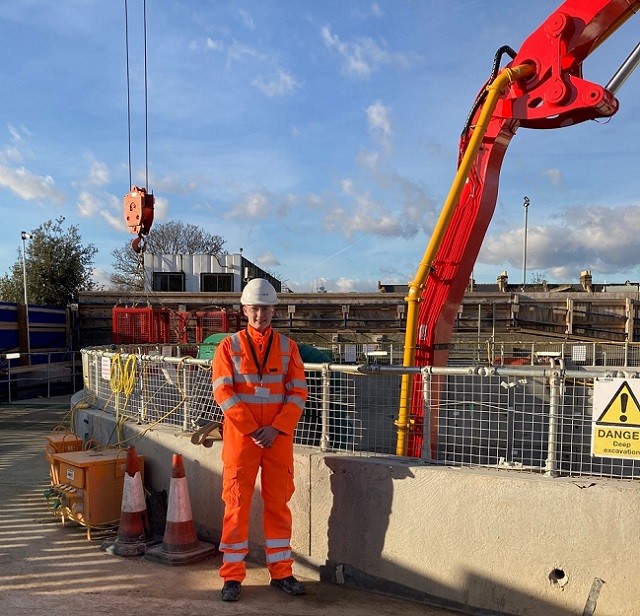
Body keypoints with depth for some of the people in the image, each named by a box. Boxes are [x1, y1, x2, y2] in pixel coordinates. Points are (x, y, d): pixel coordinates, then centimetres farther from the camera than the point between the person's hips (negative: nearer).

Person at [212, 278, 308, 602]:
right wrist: (252, 430, -14)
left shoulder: (287, 346, 5)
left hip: (279, 438, 2)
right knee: (236, 505, 4)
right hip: (240, 438, -1)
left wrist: (276, 429, -12)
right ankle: (232, 576, 17)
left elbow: (298, 392, 0)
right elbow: (223, 392, -7)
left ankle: (281, 572, 23)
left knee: (278, 504, 10)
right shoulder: (228, 347, 1)